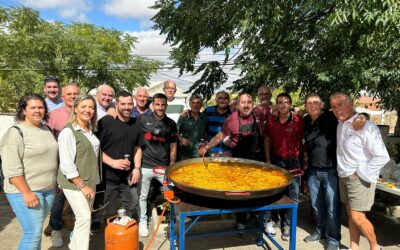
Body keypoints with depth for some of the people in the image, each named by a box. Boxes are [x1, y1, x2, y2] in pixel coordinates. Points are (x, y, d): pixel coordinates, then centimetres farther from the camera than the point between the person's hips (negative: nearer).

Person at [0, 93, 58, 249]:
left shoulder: (46, 129, 10)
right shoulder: (16, 132, -11)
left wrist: (57, 183, 18)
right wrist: (27, 193, -19)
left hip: (49, 190, 6)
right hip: (25, 191, -6)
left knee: (36, 229, 14)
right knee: (33, 233, -4)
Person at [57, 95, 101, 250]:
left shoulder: (91, 130, 7)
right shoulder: (68, 131, -16)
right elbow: (66, 164, -20)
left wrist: (90, 184, 13)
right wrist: (81, 185, -18)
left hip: (90, 181, 7)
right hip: (74, 183, -7)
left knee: (85, 216, 16)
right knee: (84, 217, -9)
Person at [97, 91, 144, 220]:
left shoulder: (136, 124, 6)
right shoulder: (105, 122, -13)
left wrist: (137, 168, 3)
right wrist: (113, 162, -22)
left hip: (128, 176, 6)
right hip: (106, 176, -5)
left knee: (132, 206, 19)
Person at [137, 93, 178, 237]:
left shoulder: (171, 124, 6)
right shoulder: (142, 119, -2)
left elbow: (173, 147, 8)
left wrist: (171, 167, 3)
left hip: (164, 166, 2)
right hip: (145, 166, -1)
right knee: (142, 196, 10)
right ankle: (142, 222, 29)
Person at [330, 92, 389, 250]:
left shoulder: (366, 127, -19)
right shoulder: (340, 125, 5)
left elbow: (382, 157, -19)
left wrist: (360, 174, -17)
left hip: (360, 179, -7)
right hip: (343, 177, 7)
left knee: (357, 216, -2)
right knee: (350, 214, 14)